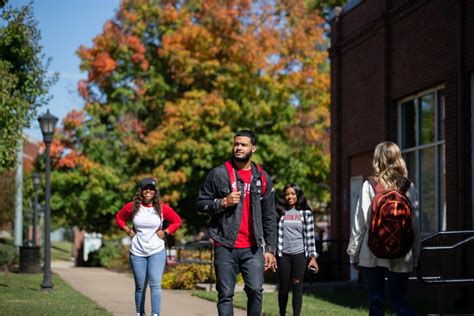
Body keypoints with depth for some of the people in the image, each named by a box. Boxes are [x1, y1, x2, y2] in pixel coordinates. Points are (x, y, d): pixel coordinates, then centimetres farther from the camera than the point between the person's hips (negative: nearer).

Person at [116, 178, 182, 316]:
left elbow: (177, 221, 10)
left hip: (157, 252, -1)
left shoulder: (162, 208, -3)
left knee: (155, 284, -15)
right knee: (140, 287, 9)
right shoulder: (132, 207, -1)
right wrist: (127, 230, 4)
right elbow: (119, 217, 17)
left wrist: (165, 232, -1)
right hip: (137, 253, 2)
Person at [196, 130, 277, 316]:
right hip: (225, 246, -1)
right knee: (225, 294, 1)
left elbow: (269, 217, 11)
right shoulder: (218, 174, 1)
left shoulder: (262, 178, 8)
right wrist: (223, 202, -14)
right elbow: (201, 203, 4)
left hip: (252, 248, 1)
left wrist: (270, 249, 6)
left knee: (256, 290, -9)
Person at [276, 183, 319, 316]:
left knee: (297, 286, -2)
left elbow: (310, 236, 2)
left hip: (300, 254, -1)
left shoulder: (306, 213, 4)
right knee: (283, 288, 5)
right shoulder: (280, 212, 6)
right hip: (283, 254, 1)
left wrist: (313, 257, -3)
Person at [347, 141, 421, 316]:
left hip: (373, 253, -1)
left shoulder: (369, 186, -5)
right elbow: (415, 225, 2)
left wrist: (354, 254, 4)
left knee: (376, 302, 6)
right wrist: (415, 258, 10)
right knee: (400, 301, 8)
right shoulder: (409, 187, 1)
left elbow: (360, 223, -4)